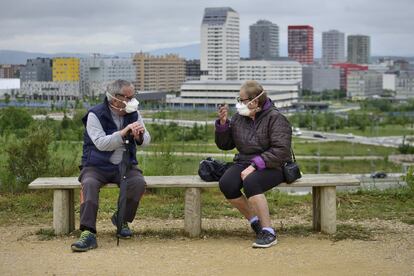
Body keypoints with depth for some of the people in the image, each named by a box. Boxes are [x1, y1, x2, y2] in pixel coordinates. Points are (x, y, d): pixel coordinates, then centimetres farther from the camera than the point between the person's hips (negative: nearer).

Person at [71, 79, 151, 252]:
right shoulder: (95, 115, -10)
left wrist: (140, 136, -21)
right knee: (89, 184, -34)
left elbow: (147, 141, 3)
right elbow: (101, 143, -23)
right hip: (97, 166, -3)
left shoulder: (133, 114, 5)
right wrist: (124, 132, -32)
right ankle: (88, 234, -38)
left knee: (139, 183, -27)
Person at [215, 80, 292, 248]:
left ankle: (268, 232, -27)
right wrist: (222, 123, -2)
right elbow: (224, 145, 15)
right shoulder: (239, 118, 9)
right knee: (226, 184, -24)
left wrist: (255, 165, -25)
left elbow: (280, 151, -18)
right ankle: (254, 221, -5)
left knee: (250, 182, -36)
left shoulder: (275, 118, -8)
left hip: (272, 166, -5)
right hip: (244, 163, 6)